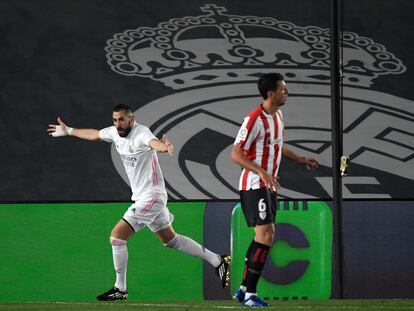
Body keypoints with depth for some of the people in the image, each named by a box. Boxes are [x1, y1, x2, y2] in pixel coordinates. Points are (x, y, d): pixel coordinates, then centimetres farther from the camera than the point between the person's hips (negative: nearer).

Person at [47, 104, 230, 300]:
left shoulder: (141, 133, -21)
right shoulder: (115, 133, 4)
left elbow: (154, 142, -44)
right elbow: (94, 134, 24)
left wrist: (164, 147, -67)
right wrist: (68, 131, 34)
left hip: (151, 197, -9)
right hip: (142, 198, 9)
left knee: (116, 237, -10)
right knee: (171, 240, 18)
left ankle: (120, 289, 1)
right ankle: (217, 260, 26)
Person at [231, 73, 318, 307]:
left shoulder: (278, 115, 10)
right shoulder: (255, 119, -19)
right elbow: (236, 154, -21)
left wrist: (299, 159, 25)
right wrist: (262, 172, -30)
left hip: (269, 185, 10)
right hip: (254, 186, -10)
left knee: (265, 236, 11)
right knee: (266, 235, -15)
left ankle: (244, 290, 19)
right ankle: (250, 295, -11)